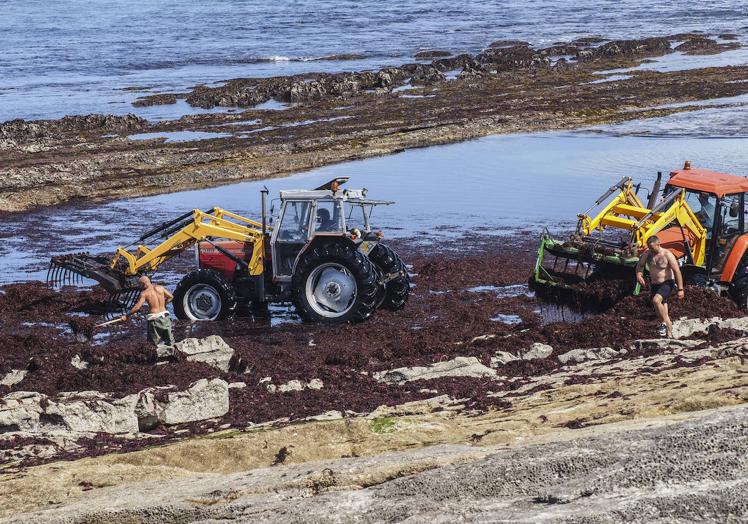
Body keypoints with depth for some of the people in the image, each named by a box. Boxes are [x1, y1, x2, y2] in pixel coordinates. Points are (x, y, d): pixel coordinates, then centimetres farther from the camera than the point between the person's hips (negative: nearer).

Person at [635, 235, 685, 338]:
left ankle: (666, 324, -16)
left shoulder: (667, 255, -17)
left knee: (656, 300, -31)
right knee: (660, 310, 9)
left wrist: (680, 289, -18)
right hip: (654, 285, 7)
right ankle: (669, 334, 21)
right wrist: (639, 275, -11)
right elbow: (640, 265, 12)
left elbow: (677, 272, -16)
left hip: (667, 284, -7)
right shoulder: (647, 253, -1)